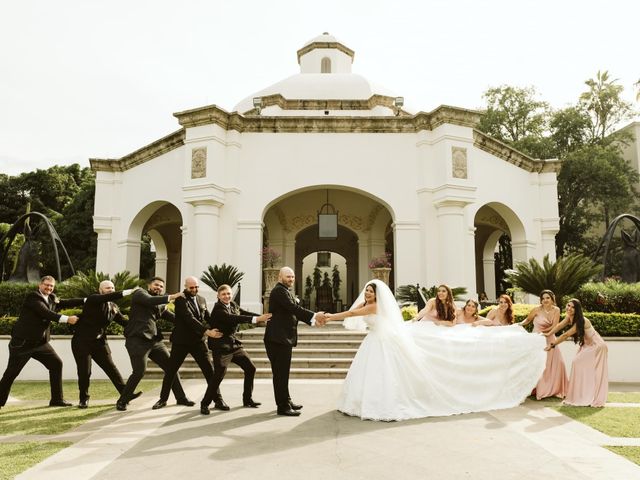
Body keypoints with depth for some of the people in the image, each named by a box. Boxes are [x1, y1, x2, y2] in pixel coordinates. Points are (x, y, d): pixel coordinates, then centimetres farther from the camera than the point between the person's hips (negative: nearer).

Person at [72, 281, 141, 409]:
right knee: (84, 372, 0)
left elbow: (125, 322, 3)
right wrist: (127, 292, -37)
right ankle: (84, 399, 20)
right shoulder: (93, 299, -12)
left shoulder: (114, 307, 7)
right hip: (82, 341, -5)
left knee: (111, 368, 2)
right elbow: (107, 297, -33)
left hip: (99, 342, 5)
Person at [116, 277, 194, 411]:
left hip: (155, 340, 7)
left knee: (171, 366, 7)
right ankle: (122, 401, 10)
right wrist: (172, 297, -21)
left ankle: (181, 398, 19)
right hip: (137, 340, -7)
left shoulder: (161, 305, 19)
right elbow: (150, 300, -20)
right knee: (139, 371, -12)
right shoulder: (140, 293, 1)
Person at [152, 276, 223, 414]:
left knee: (210, 372, -3)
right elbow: (189, 318, -25)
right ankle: (163, 399, 30)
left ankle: (205, 403, 9)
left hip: (198, 341, 4)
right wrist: (207, 331, -31)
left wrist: (212, 330, 0)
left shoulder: (202, 299, 8)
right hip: (181, 341, -4)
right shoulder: (180, 299, -12)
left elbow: (207, 318, 18)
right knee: (170, 371, 9)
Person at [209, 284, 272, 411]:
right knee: (219, 374, -8)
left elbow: (245, 313, 4)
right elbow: (233, 318, -32)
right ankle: (218, 400, 17)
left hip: (234, 344, 8)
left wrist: (262, 317, -12)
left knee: (250, 368, 8)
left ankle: (247, 399, 21)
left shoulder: (233, 304, 7)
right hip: (221, 346, -8)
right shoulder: (218, 309, -18)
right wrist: (256, 319, -39)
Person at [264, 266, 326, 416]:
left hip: (283, 338, 10)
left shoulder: (284, 291, 19)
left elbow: (294, 312, 18)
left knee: (283, 372, 18)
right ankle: (283, 406, 3)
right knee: (281, 373, -3)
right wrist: (314, 315, -21)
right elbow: (294, 308, -24)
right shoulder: (279, 290, -14)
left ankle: (286, 401, 28)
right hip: (278, 338, -10)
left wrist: (313, 320, 10)